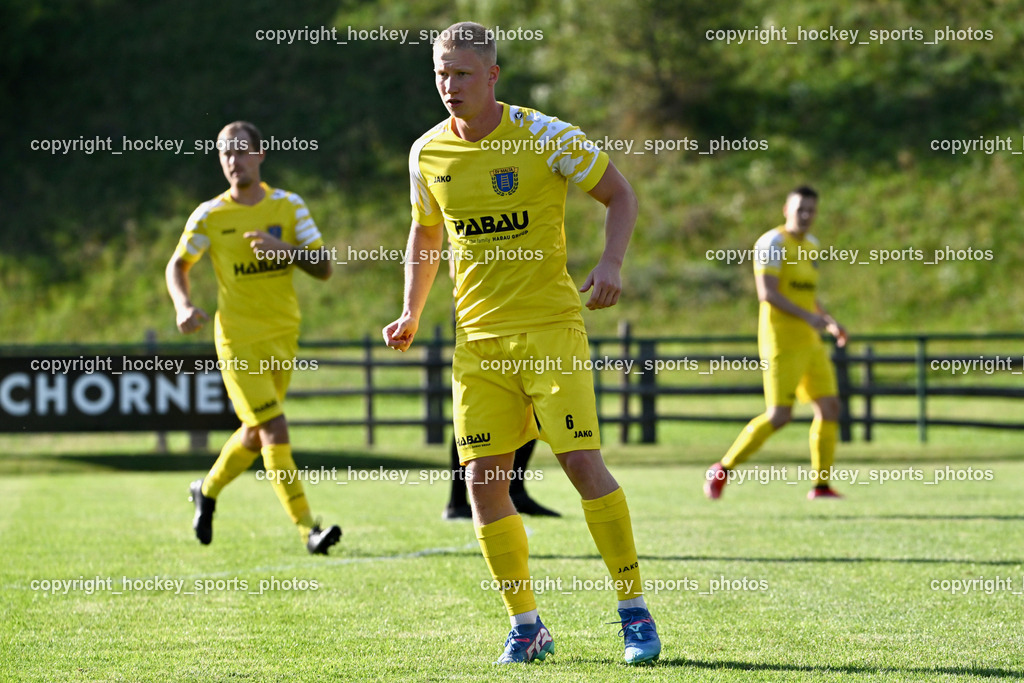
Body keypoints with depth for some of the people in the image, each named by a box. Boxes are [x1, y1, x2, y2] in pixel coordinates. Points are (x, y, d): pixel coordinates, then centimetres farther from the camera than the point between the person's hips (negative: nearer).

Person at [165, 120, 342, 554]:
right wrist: (183, 305, -12)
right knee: (275, 432, -14)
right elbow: (178, 265, 8)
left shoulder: (289, 206, 1)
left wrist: (284, 249, -20)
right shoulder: (209, 216, -4)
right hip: (239, 342, -4)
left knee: (256, 433, 16)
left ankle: (207, 491, 42)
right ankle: (308, 530, -14)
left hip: (283, 337, 4)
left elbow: (323, 268, -1)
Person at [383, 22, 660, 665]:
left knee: (583, 461, -15)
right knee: (483, 480, -3)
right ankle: (527, 626, 10)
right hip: (479, 338, 4)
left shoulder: (545, 136, -9)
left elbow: (621, 195, -1)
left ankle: (636, 611, -2)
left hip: (551, 327, -4)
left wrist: (610, 264, -17)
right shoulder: (427, 153, 5)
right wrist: (411, 312, 14)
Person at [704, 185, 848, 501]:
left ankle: (820, 484, 9)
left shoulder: (810, 244, 16)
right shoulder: (773, 243, -10)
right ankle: (723, 469, 0)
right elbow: (767, 293, -20)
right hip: (781, 341, -8)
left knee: (830, 406, 1)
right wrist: (807, 316, -27)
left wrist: (830, 322, 10)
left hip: (809, 342, 8)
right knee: (779, 415, -13)